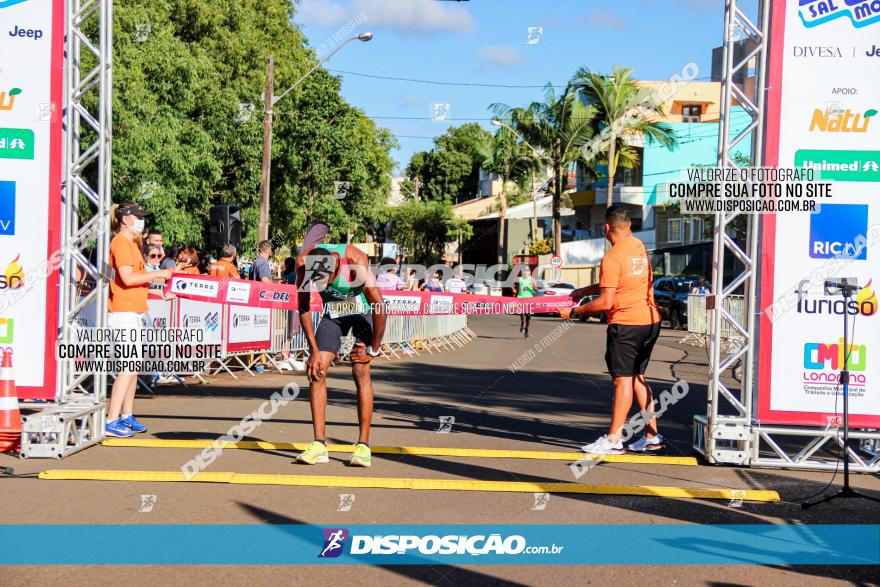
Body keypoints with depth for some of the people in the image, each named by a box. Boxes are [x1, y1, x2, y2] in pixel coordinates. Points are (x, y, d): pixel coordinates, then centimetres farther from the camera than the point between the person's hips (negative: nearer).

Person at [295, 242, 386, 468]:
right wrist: (314, 350, -13)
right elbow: (304, 308, -12)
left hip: (363, 308, -4)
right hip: (333, 311, 4)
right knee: (316, 371, -10)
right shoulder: (304, 262, -25)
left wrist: (374, 349, -21)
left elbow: (379, 306, -29)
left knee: (361, 372, -17)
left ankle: (363, 446, -13)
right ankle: (319, 444, -8)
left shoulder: (356, 261, -36)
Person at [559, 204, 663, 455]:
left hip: (626, 324, -8)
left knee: (623, 379, -4)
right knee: (637, 377, 15)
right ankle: (652, 436, 16)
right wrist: (585, 291, 23)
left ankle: (613, 439, 1)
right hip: (650, 321, 8)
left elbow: (606, 302, -17)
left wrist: (574, 311, -7)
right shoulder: (639, 247, 10)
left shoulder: (612, 258, -16)